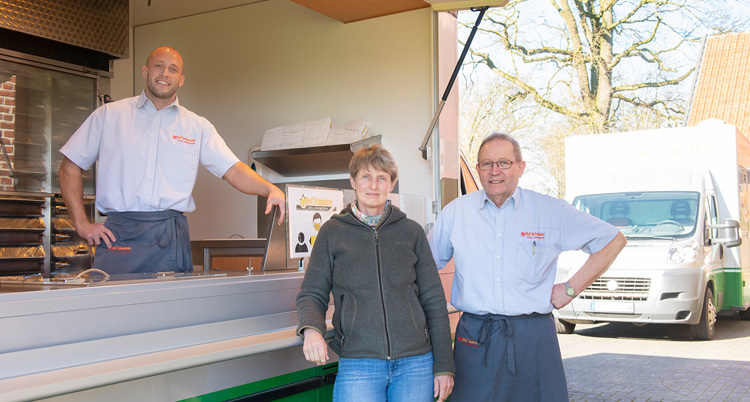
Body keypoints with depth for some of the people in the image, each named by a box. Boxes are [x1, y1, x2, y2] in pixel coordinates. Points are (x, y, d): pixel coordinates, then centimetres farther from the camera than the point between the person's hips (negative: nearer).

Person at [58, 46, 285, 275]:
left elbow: (234, 170, 4)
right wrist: (81, 223, 3)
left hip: (171, 239, 1)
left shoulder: (197, 127, 13)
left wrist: (270, 189, -16)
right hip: (119, 235, -1)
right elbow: (70, 166, 13)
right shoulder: (109, 115, 11)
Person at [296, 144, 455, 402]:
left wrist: (443, 366, 4)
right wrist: (311, 329, -16)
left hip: (416, 363, 1)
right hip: (357, 363, -1)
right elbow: (312, 294, 7)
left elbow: (434, 300, 9)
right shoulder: (332, 232, 6)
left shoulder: (412, 232, 8)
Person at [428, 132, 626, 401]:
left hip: (533, 338, 0)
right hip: (474, 338, 1)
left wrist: (572, 288, 4)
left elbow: (613, 240, 10)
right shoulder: (455, 212, 6)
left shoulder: (552, 212, 2)